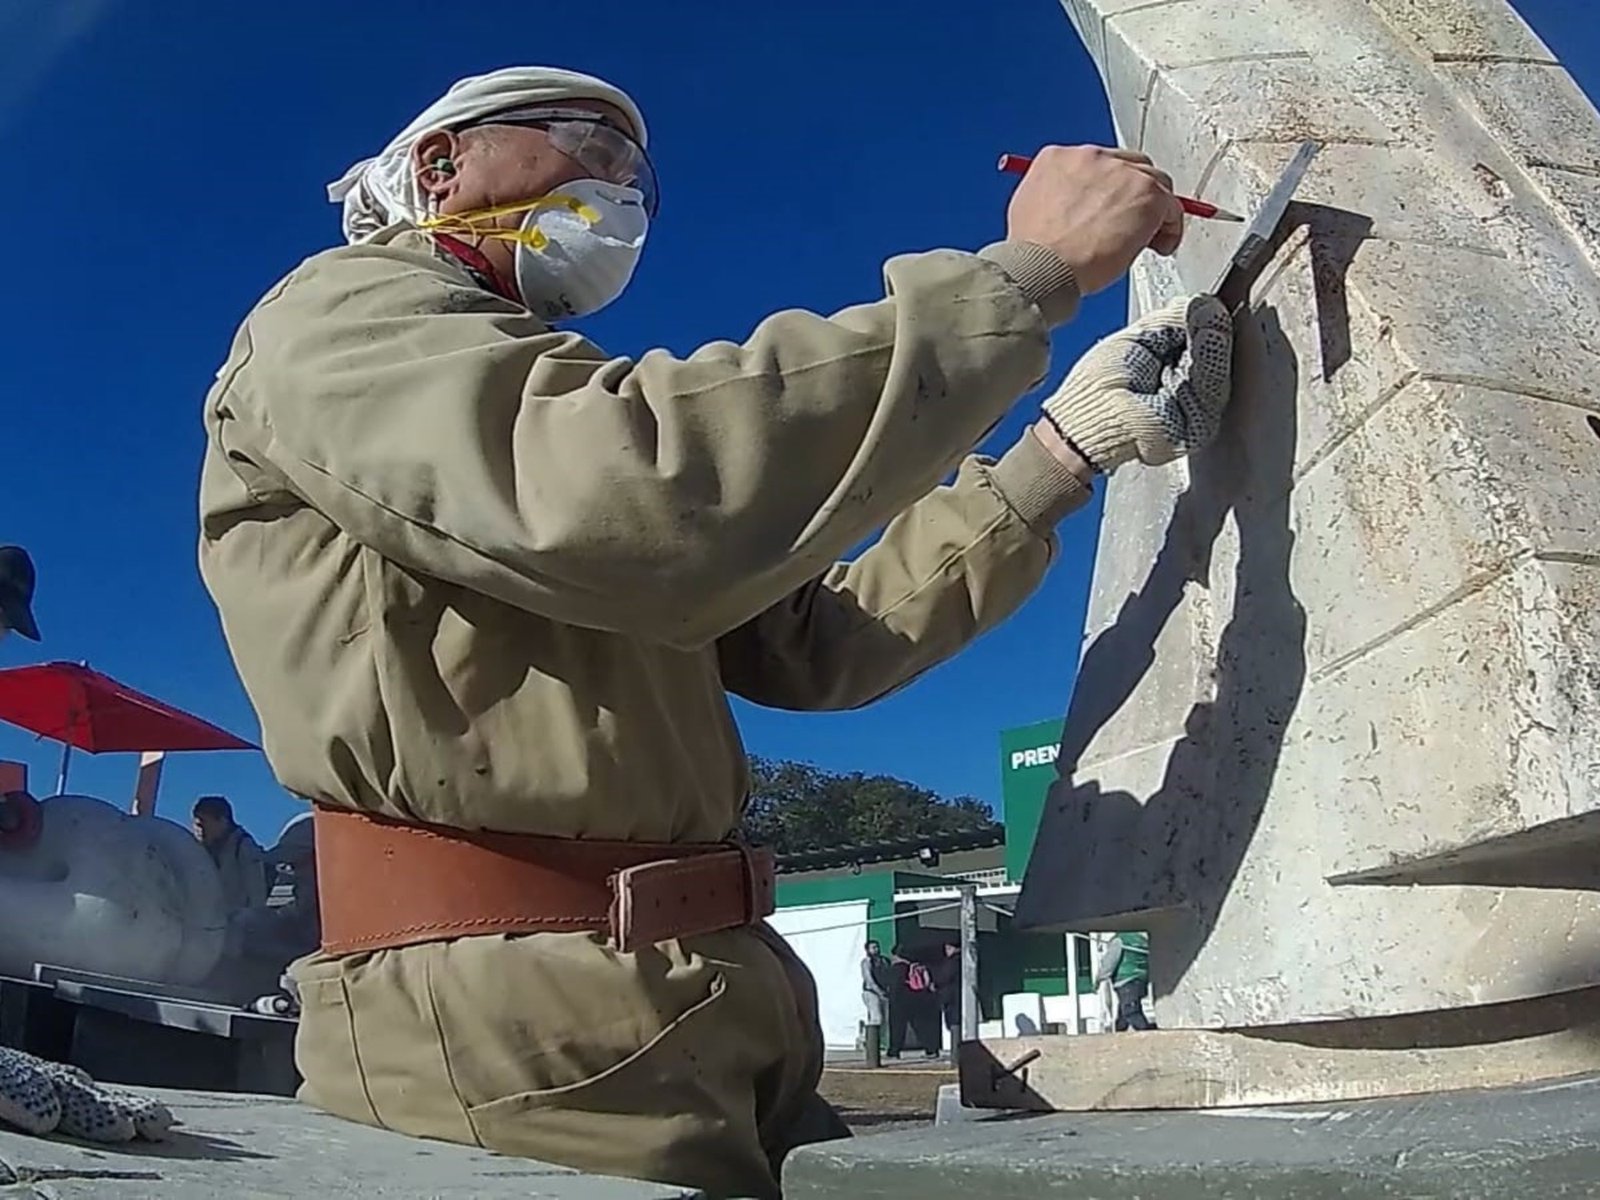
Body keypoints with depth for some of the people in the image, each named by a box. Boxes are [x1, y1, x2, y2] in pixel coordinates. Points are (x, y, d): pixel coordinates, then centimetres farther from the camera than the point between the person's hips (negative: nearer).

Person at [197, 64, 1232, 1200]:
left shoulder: (541, 404, 25)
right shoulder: (340, 314, -1)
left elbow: (815, 643, 16)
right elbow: (635, 505, -24)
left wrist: (1068, 447, 9)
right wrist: (1028, 271, -17)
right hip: (520, 1010, -8)